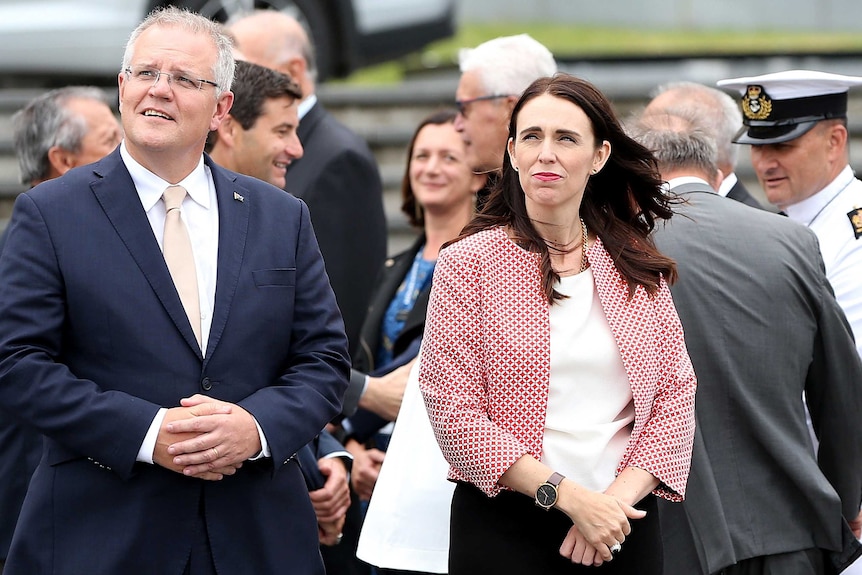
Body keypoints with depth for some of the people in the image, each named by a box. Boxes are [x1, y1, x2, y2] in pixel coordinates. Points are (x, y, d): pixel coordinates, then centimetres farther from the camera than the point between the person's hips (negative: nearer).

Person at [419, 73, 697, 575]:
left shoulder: (639, 269, 8)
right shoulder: (468, 263, -3)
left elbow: (676, 398, 4)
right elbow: (453, 412, -9)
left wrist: (619, 495, -12)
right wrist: (569, 495, -16)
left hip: (624, 529, 3)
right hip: (504, 527, -3)